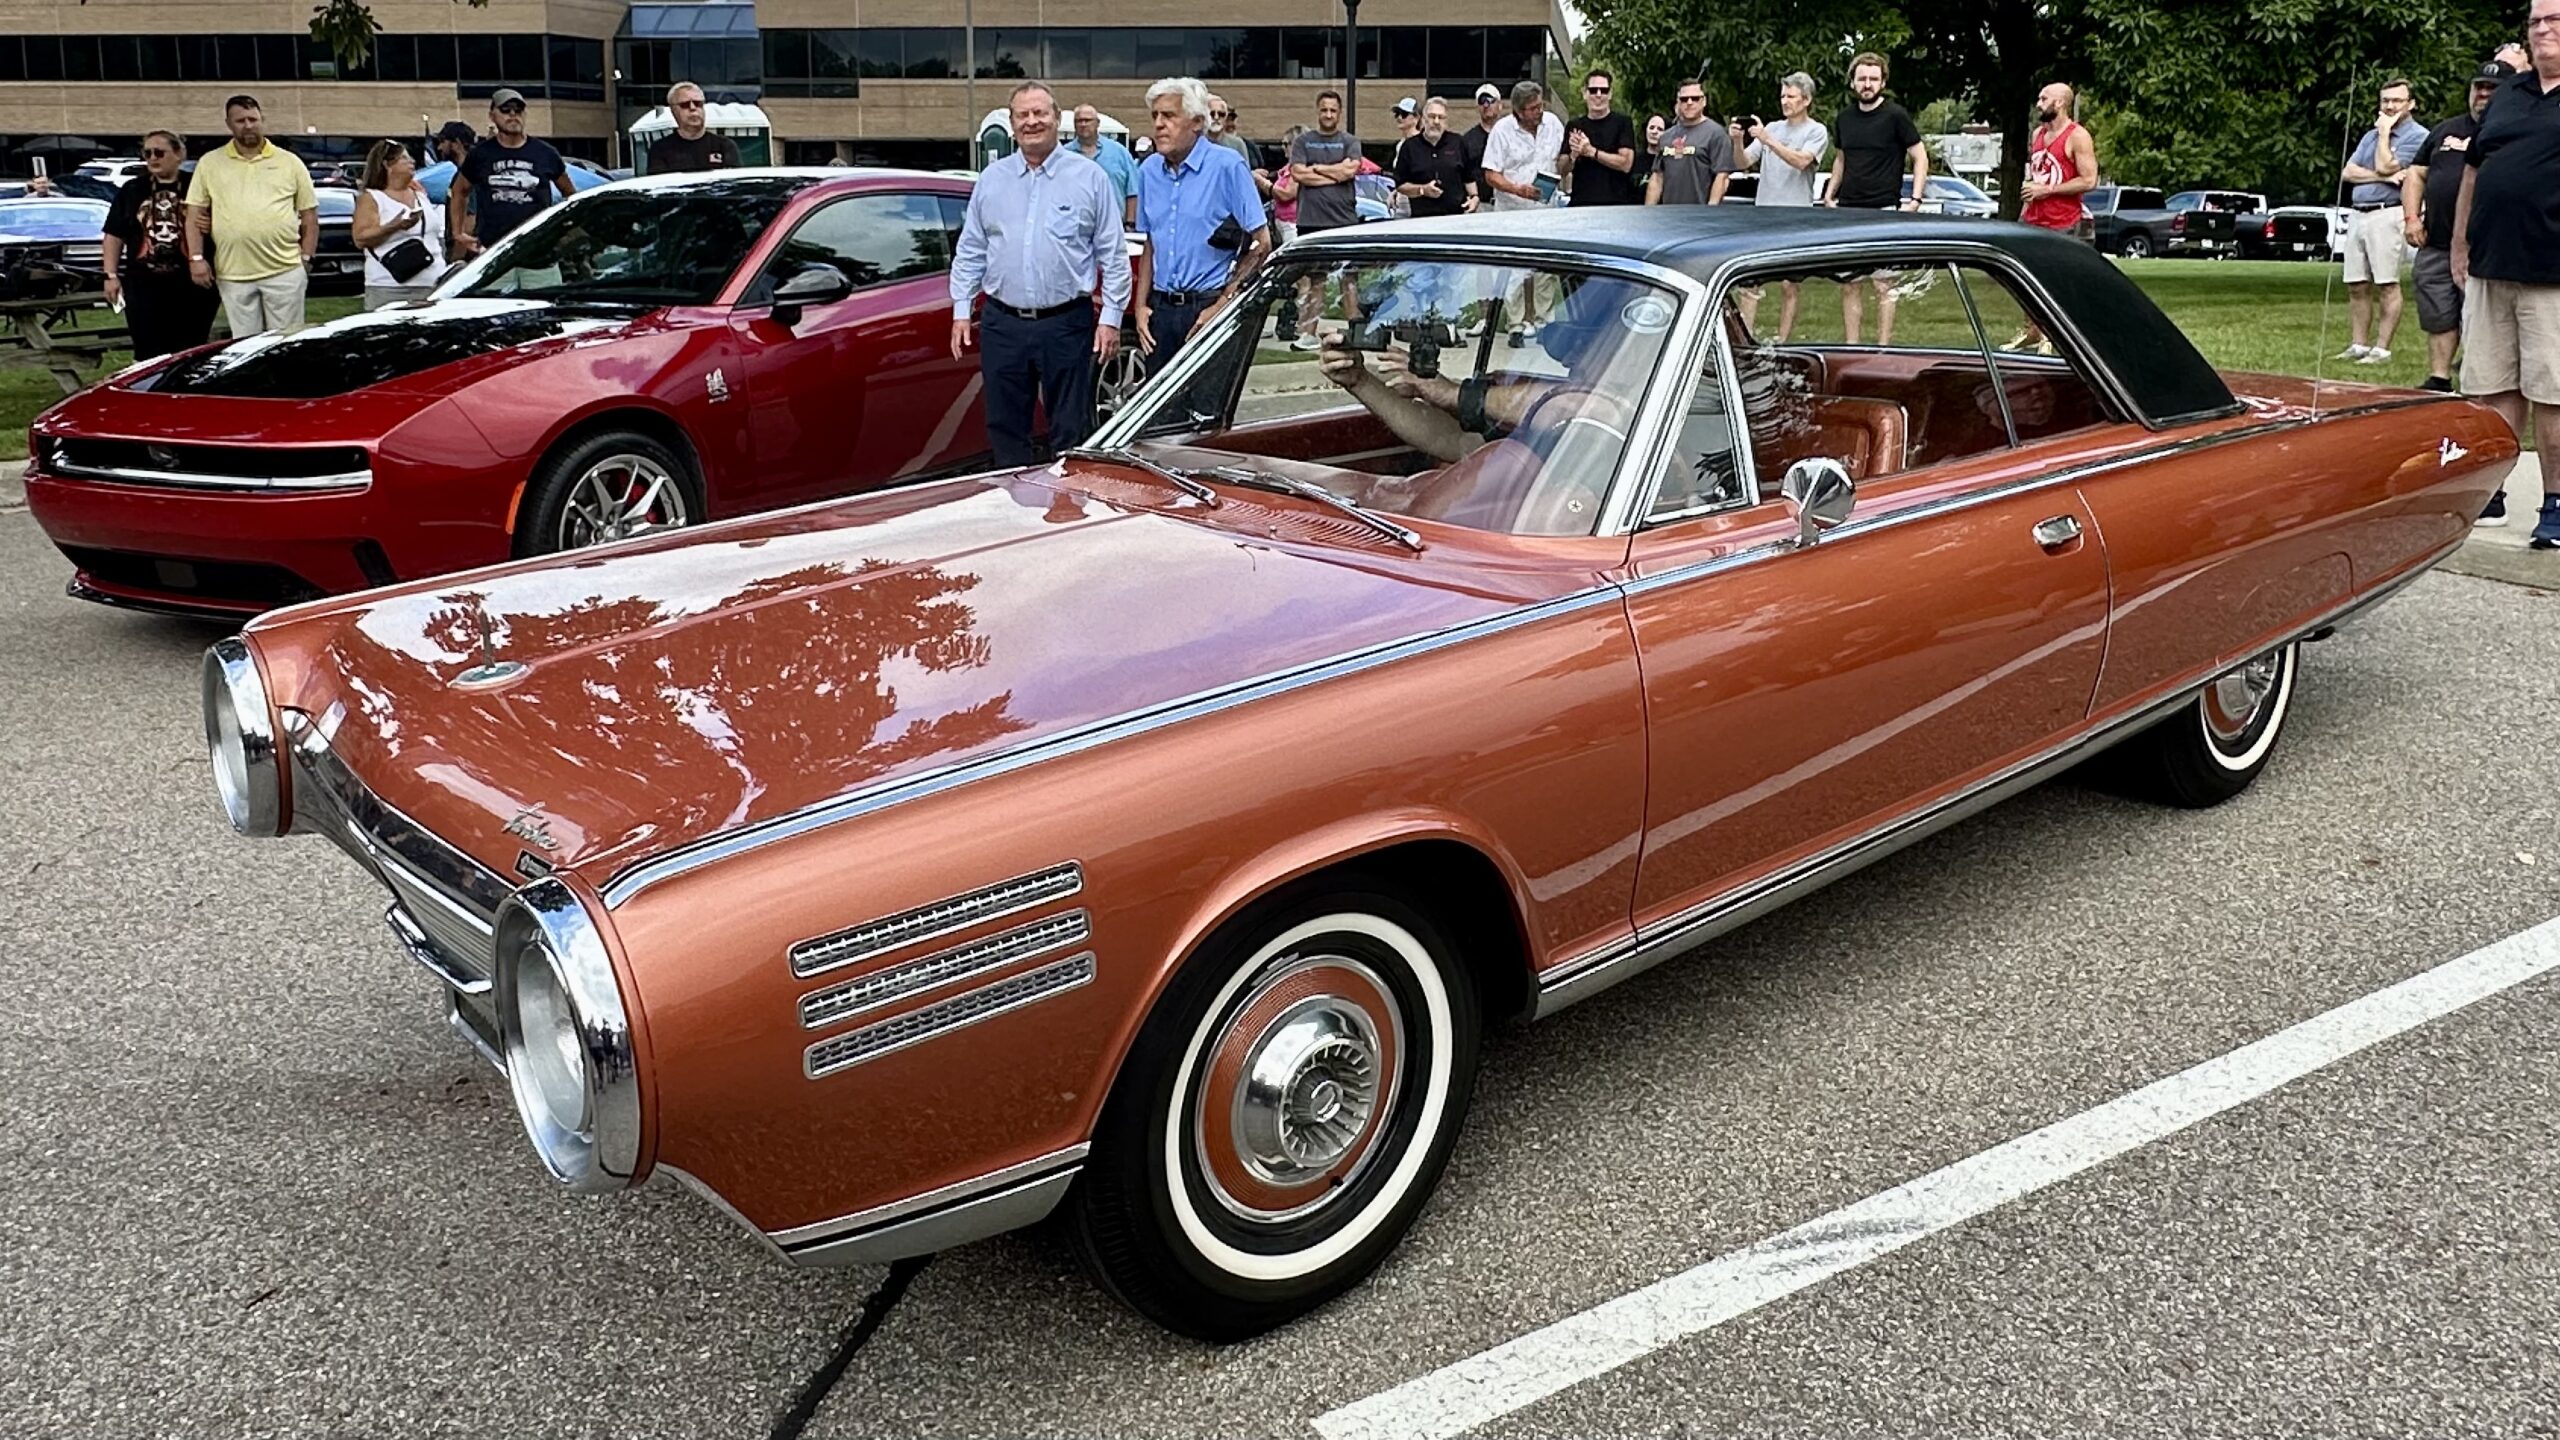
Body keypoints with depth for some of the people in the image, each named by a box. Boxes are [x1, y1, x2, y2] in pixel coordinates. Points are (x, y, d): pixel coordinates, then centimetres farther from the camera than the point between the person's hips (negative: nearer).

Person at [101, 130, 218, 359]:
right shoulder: (131, 191, 9)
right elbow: (114, 236, 11)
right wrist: (111, 275, 4)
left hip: (192, 285, -1)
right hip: (144, 286, 1)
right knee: (149, 355, 1)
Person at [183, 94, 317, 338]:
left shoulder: (290, 162, 7)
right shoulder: (210, 163, 9)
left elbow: (309, 215, 9)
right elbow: (194, 214, 9)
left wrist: (306, 258, 1)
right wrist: (196, 258, -1)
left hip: (285, 271, -1)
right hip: (232, 275, 1)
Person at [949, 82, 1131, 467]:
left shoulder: (1090, 178, 2)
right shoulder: (990, 180, 11)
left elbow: (1113, 255, 1)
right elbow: (970, 252, 14)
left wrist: (1111, 318, -5)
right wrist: (961, 310, 6)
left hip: (1067, 324, -3)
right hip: (1003, 324, 3)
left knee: (1070, 434, 3)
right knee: (1005, 431, 9)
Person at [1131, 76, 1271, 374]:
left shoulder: (1227, 166, -7)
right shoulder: (1149, 170, 11)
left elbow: (1261, 245, -8)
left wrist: (1222, 305, -13)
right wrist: (1140, 305, 9)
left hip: (1208, 306, -5)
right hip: (1161, 309, 5)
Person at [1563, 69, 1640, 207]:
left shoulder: (1622, 123, 4)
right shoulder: (1573, 126, 13)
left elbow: (1626, 164, -7)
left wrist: (1591, 151, -11)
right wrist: (1574, 154, -9)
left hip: (1615, 202, -2)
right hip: (1581, 203, 2)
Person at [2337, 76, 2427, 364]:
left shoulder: (2417, 135, -2)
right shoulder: (2371, 135, 21)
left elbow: (2384, 166, -13)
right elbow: (2347, 172, 10)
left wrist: (2385, 131, -1)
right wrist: (2383, 177, -6)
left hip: (2387, 214, -7)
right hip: (2358, 214, 7)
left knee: (2387, 285, -7)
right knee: (2356, 286, 6)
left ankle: (2381, 348, -7)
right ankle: (2358, 345, 11)